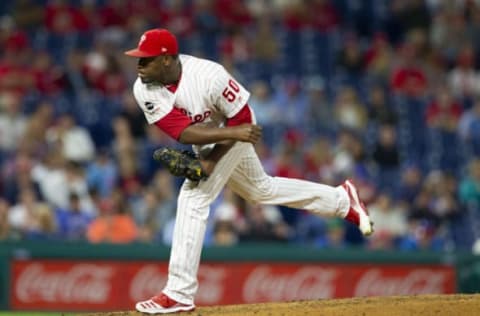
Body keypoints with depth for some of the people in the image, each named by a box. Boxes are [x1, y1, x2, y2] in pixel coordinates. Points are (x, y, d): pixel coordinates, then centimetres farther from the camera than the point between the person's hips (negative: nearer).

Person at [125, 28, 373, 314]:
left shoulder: (208, 75, -35)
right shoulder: (144, 89, -23)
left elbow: (240, 118, -22)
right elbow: (182, 132, -28)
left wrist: (210, 161, -30)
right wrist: (233, 133, -39)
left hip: (234, 132, -7)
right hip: (207, 141, 7)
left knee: (193, 198, -20)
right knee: (261, 189, 24)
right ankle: (342, 200, 43)